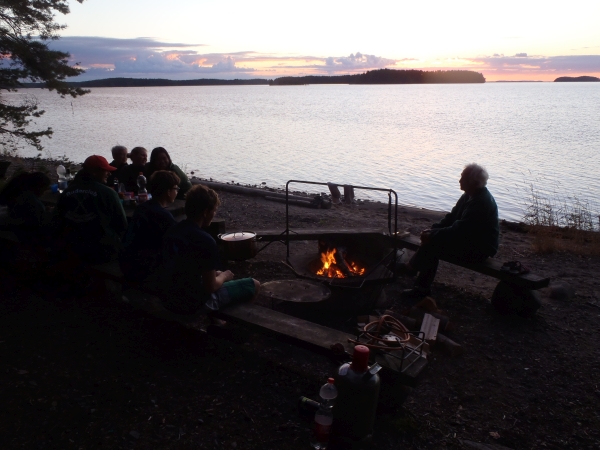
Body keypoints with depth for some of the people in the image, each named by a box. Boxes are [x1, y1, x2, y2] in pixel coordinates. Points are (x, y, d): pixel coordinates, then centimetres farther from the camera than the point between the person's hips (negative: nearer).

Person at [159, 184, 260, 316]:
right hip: (194, 304, -8)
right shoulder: (205, 241, -23)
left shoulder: (171, 231, 0)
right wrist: (224, 276, 3)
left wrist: (214, 274, 14)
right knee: (254, 285, 6)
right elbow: (210, 287, -18)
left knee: (218, 276, 33)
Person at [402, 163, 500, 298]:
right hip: (467, 240, 10)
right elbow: (452, 216, 10)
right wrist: (433, 229, -4)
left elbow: (459, 230, -28)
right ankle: (422, 287, -7)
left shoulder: (481, 203, -25)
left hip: (478, 249, -10)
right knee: (432, 242, -6)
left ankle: (411, 269, 0)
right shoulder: (470, 196, 7)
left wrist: (433, 235, -23)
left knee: (432, 243, -21)